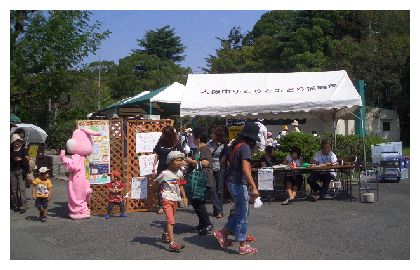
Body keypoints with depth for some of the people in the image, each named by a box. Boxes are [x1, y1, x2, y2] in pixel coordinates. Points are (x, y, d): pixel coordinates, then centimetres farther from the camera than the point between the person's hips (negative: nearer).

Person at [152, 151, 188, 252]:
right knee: (170, 220, -16)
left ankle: (165, 235, 45)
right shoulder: (165, 173, -15)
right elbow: (156, 183, -5)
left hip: (176, 199, 7)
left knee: (170, 219, 21)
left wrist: (184, 197, 11)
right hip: (167, 199, -7)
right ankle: (172, 243, -23)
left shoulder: (179, 173, 5)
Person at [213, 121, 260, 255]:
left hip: (231, 182, 9)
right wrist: (254, 187, -32)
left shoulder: (235, 144, 9)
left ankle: (222, 233, 22)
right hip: (239, 184, -9)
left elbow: (227, 162, 20)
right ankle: (243, 246, 11)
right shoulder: (245, 147, -18)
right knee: (242, 215, 2)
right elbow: (245, 169, -29)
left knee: (239, 212, 21)